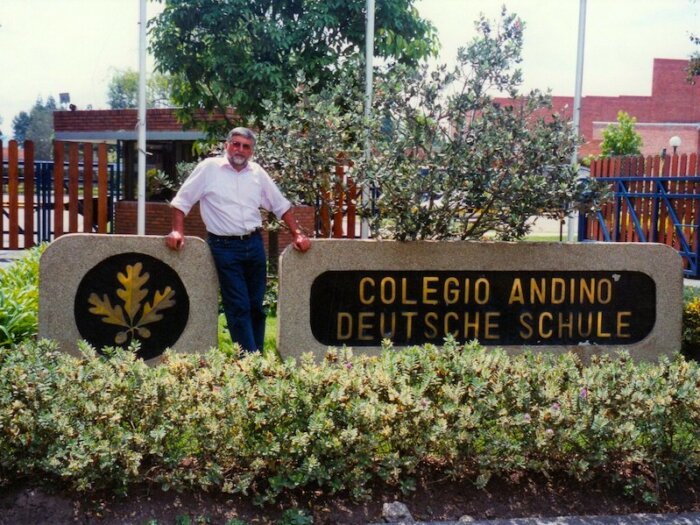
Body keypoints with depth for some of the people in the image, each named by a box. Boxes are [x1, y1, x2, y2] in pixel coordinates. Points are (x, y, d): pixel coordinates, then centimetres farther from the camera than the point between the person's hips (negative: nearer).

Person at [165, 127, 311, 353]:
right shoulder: (209, 168, -1)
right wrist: (177, 231, -11)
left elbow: (281, 205, 16)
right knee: (238, 307, -6)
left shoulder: (257, 172, 10)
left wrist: (297, 234, 8)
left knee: (256, 306, 8)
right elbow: (182, 200, 1)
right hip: (224, 246, -4)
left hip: (254, 244, 5)